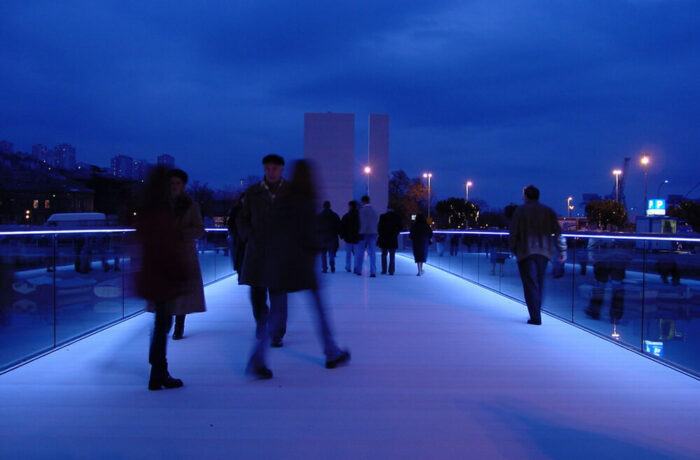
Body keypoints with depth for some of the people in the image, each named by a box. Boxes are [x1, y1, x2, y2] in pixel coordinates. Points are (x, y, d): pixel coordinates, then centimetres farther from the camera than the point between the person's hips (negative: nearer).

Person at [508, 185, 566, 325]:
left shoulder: (520, 211, 1)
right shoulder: (548, 211, 10)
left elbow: (513, 233, -4)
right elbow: (558, 233, 5)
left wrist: (513, 249, 8)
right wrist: (562, 251, 8)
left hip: (525, 252, -4)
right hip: (543, 252, 4)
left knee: (530, 284, -3)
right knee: (538, 283, 16)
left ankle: (535, 317, -10)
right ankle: (536, 313, 23)